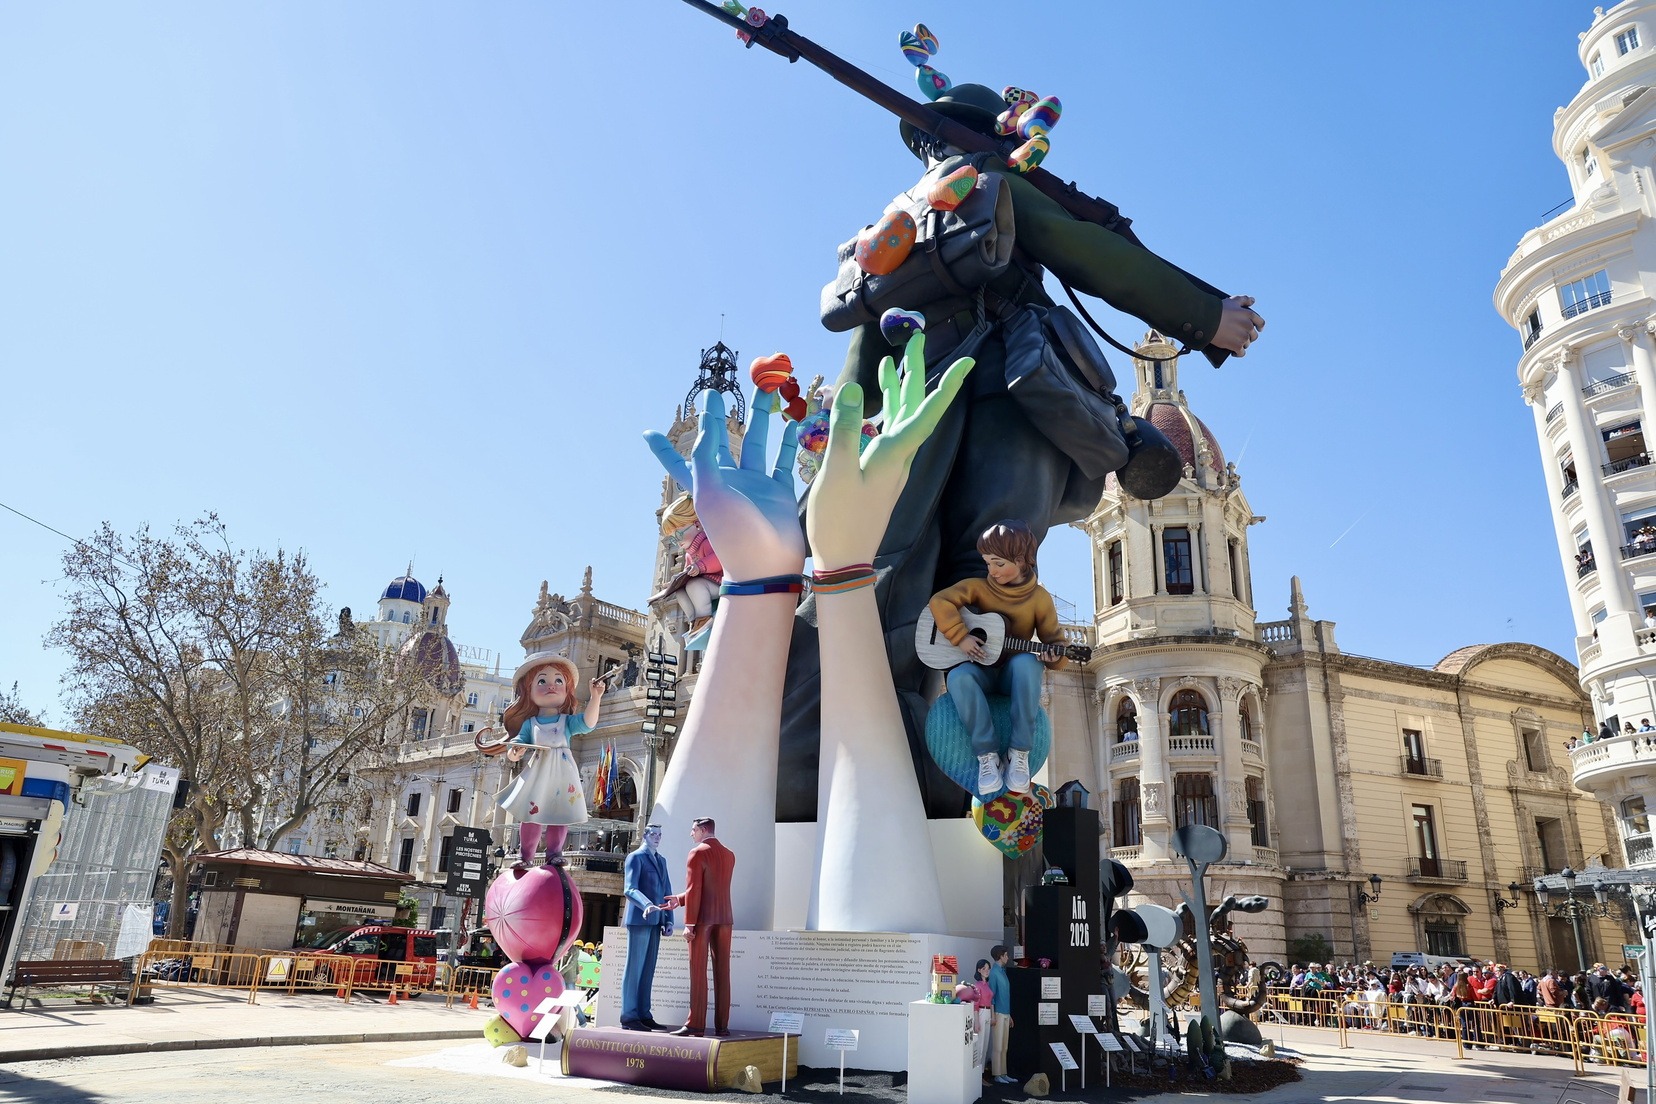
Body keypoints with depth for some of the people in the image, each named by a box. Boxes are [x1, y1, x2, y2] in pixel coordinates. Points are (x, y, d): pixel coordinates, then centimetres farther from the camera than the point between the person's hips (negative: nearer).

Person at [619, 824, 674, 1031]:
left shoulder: (661, 860, 20)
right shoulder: (635, 857, -3)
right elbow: (629, 889, -15)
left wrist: (668, 920, 10)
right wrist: (646, 905, -32)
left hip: (655, 921, 7)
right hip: (639, 919, -7)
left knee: (648, 970, 7)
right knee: (635, 968, -5)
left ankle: (644, 1014, 10)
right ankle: (629, 1016, -1)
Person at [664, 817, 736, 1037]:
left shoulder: (698, 853, -6)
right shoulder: (729, 855, 14)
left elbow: (694, 890, -13)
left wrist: (689, 923, -13)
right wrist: (680, 899, 20)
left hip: (703, 918, -6)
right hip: (724, 918, 6)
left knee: (698, 972, -2)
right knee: (722, 972, 6)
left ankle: (696, 1024, -2)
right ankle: (722, 1025, 7)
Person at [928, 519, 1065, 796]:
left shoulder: (1039, 597, -1)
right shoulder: (977, 587, -1)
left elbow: (1054, 641, 1)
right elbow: (940, 600, -14)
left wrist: (1053, 656, -23)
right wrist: (960, 637, -24)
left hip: (1015, 675, 0)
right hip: (982, 671, 0)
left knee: (1025, 662, -38)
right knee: (958, 677, -36)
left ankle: (1019, 751, -28)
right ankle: (987, 753, -27)